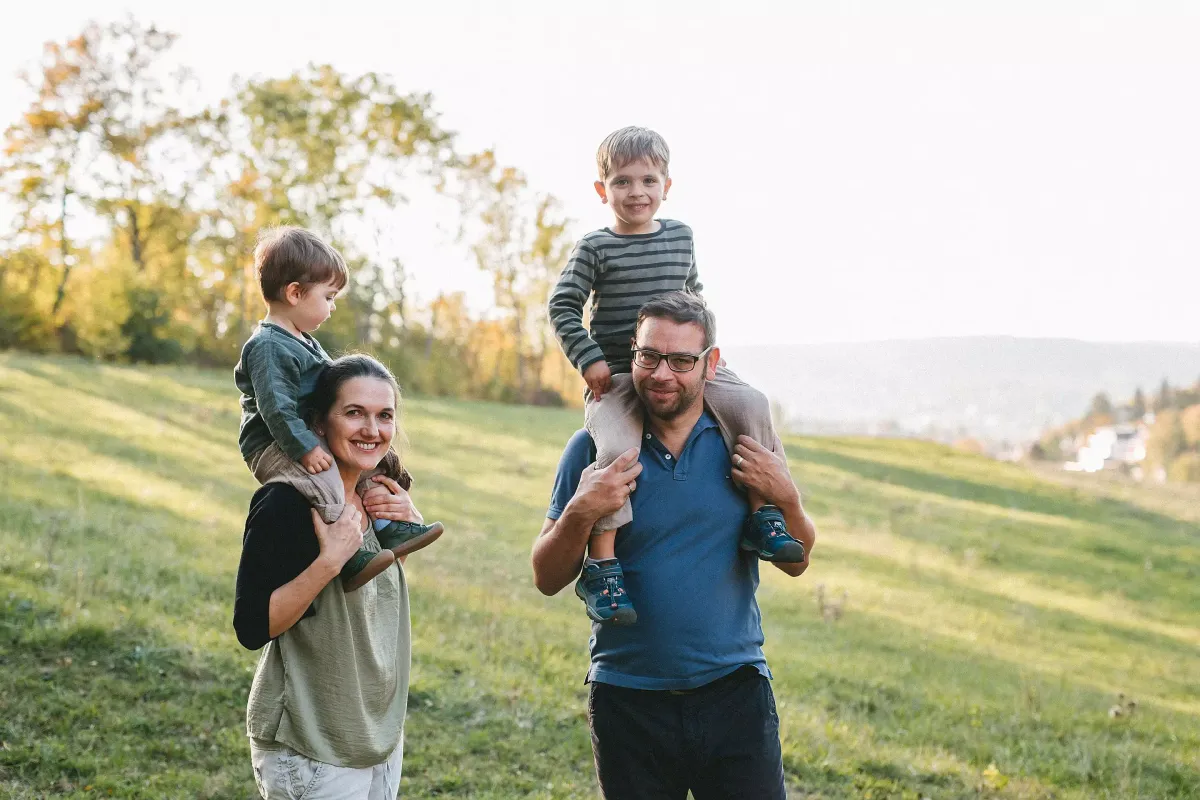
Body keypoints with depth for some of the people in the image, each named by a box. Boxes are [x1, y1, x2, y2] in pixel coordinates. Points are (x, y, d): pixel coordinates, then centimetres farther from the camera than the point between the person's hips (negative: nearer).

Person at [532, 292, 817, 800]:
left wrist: (786, 498, -11)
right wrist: (581, 513, -18)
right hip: (628, 700, 0)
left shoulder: (746, 442, 2)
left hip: (734, 694, 1)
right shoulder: (593, 449, -2)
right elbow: (547, 580, -1)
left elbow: (795, 563, 8)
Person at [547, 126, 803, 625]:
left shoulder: (680, 237, 12)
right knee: (618, 447, -31)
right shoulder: (594, 249, -2)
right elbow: (562, 306, -2)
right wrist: (589, 360, -11)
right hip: (616, 376, -4)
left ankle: (762, 516, -6)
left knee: (750, 405, -17)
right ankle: (599, 567, -24)